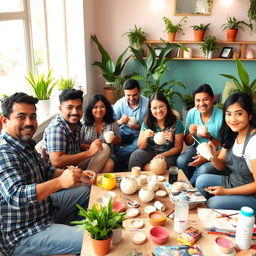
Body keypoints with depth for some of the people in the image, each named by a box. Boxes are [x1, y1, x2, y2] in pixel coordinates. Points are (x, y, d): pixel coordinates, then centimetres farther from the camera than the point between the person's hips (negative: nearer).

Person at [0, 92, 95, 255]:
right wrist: (60, 182, -47)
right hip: (22, 236, -10)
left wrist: (78, 175, 2)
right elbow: (16, 196, -37)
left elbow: (46, 171, 15)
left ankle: (77, 228, 35)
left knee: (86, 191, 23)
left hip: (44, 208, 10)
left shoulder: (26, 144, 5)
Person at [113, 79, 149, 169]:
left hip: (140, 134, -2)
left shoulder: (147, 103, -9)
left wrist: (139, 127, -24)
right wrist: (120, 121, -23)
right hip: (123, 133, 2)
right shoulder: (119, 103, -3)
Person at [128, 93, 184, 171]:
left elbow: (178, 147, -6)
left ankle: (145, 167, -5)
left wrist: (162, 155, -21)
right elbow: (141, 147, -5)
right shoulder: (147, 122, -7)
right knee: (134, 156, -27)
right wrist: (145, 137, -27)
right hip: (150, 151, 2)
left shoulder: (176, 123, -12)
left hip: (168, 153, -1)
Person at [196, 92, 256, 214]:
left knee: (214, 203, -21)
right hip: (232, 182, 7)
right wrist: (213, 156, -19)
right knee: (202, 180, -3)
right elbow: (221, 166, 3)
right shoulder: (231, 134, -3)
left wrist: (226, 191, -19)